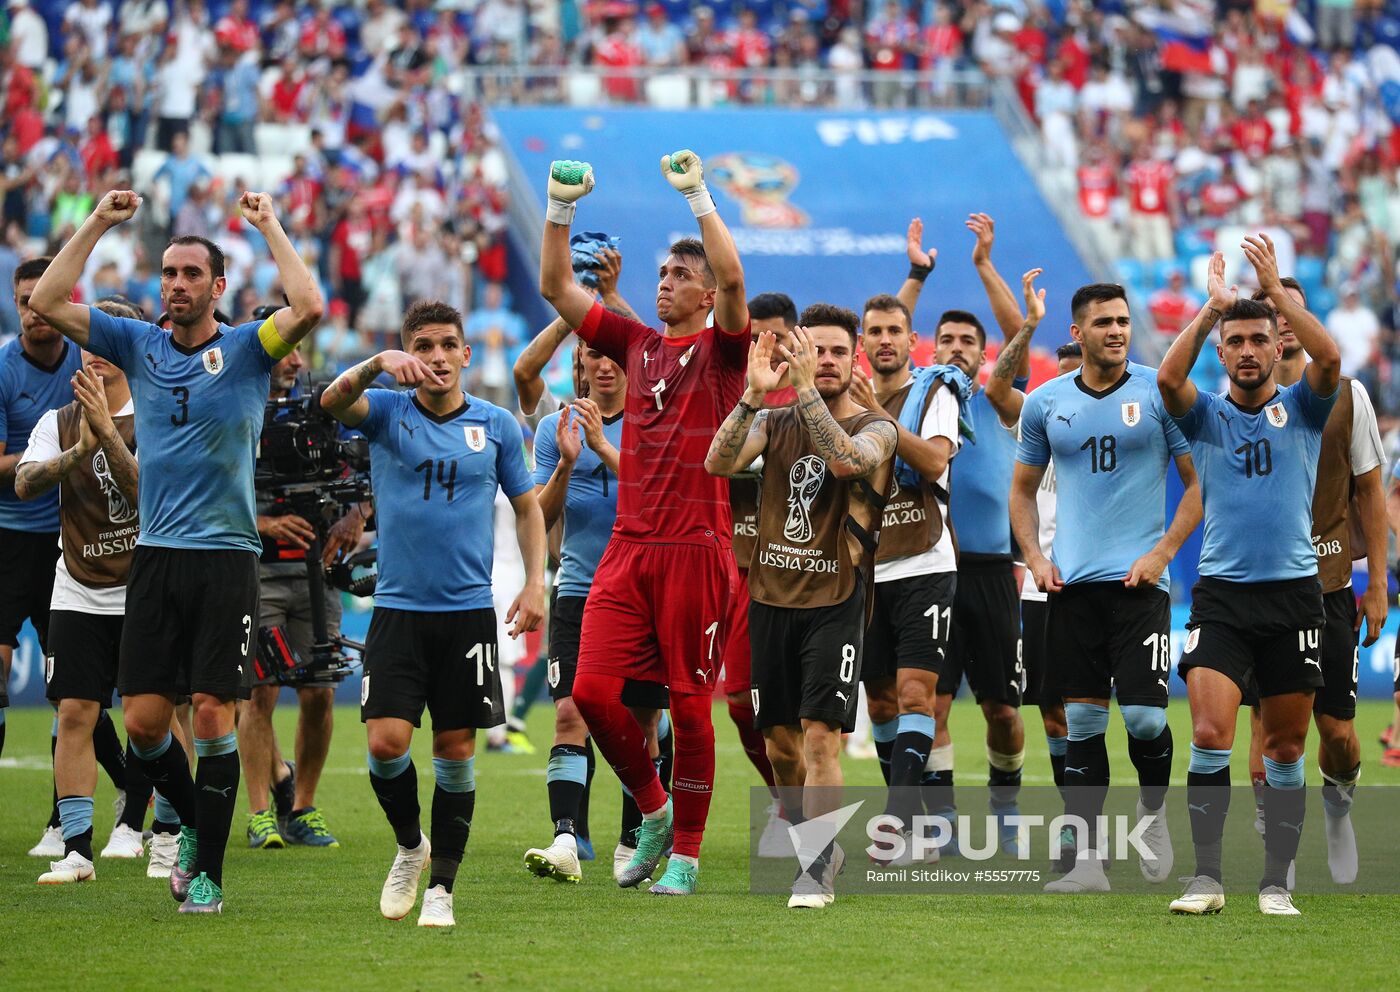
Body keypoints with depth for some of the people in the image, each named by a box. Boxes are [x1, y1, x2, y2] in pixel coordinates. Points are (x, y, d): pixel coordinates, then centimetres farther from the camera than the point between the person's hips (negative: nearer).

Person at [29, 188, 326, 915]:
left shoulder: (246, 349, 1)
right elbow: (47, 304, 4)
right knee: (142, 721, -1)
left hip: (225, 559, -3)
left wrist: (268, 227, -9)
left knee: (212, 712, -5)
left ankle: (209, 873, 3)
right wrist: (97, 224, 3)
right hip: (155, 555, 3)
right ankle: (194, 821, 26)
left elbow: (307, 309, -18)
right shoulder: (138, 345, 10)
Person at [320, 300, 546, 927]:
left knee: (456, 748, 1)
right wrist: (377, 364, -39)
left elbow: (526, 505, 14)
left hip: (469, 610, 1)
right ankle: (409, 845, 16)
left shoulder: (497, 426, 5)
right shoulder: (387, 413, 1)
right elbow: (334, 401, -20)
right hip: (397, 609, -1)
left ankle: (442, 885, 11)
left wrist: (535, 582, 1)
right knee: (386, 741, -11)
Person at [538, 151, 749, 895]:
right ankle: (653, 810, 16)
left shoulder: (721, 349, 1)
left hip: (696, 548, -4)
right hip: (628, 546, 4)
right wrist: (561, 210, 4)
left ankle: (685, 852, 9)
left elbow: (732, 278, -18)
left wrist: (698, 197, -19)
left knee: (690, 702, 0)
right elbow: (556, 287, 14)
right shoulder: (636, 345, 15)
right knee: (593, 689, -6)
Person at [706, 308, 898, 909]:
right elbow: (718, 463, -9)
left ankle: (818, 868, -11)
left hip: (834, 602, -4)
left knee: (820, 736, -15)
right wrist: (753, 394, -21)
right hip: (771, 597, 4)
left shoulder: (875, 428, -1)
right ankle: (810, 845, 27)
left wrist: (806, 387, -30)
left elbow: (845, 459, -25)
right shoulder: (773, 422, 9)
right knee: (779, 740, 9)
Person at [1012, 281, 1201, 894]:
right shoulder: (1045, 404, 8)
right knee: (1082, 722, 3)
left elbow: (1199, 482, 1)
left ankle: (1153, 812, 19)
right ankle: (1086, 860, 6)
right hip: (1071, 585, 3)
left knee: (1144, 716, -10)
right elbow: (1023, 489, 19)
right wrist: (1035, 557, 5)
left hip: (1139, 579, -3)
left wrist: (1162, 552, -8)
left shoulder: (1160, 394, -1)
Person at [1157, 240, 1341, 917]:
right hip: (1221, 594, 0)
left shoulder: (1302, 408, 7)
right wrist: (1213, 307, -16)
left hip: (1293, 594, 0)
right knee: (1210, 736, -13)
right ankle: (1206, 876, -10)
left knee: (1285, 748, 4)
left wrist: (1276, 291, -15)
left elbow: (1330, 358, -13)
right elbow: (1167, 378, -13)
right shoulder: (1205, 416, 7)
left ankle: (1277, 882, 11)